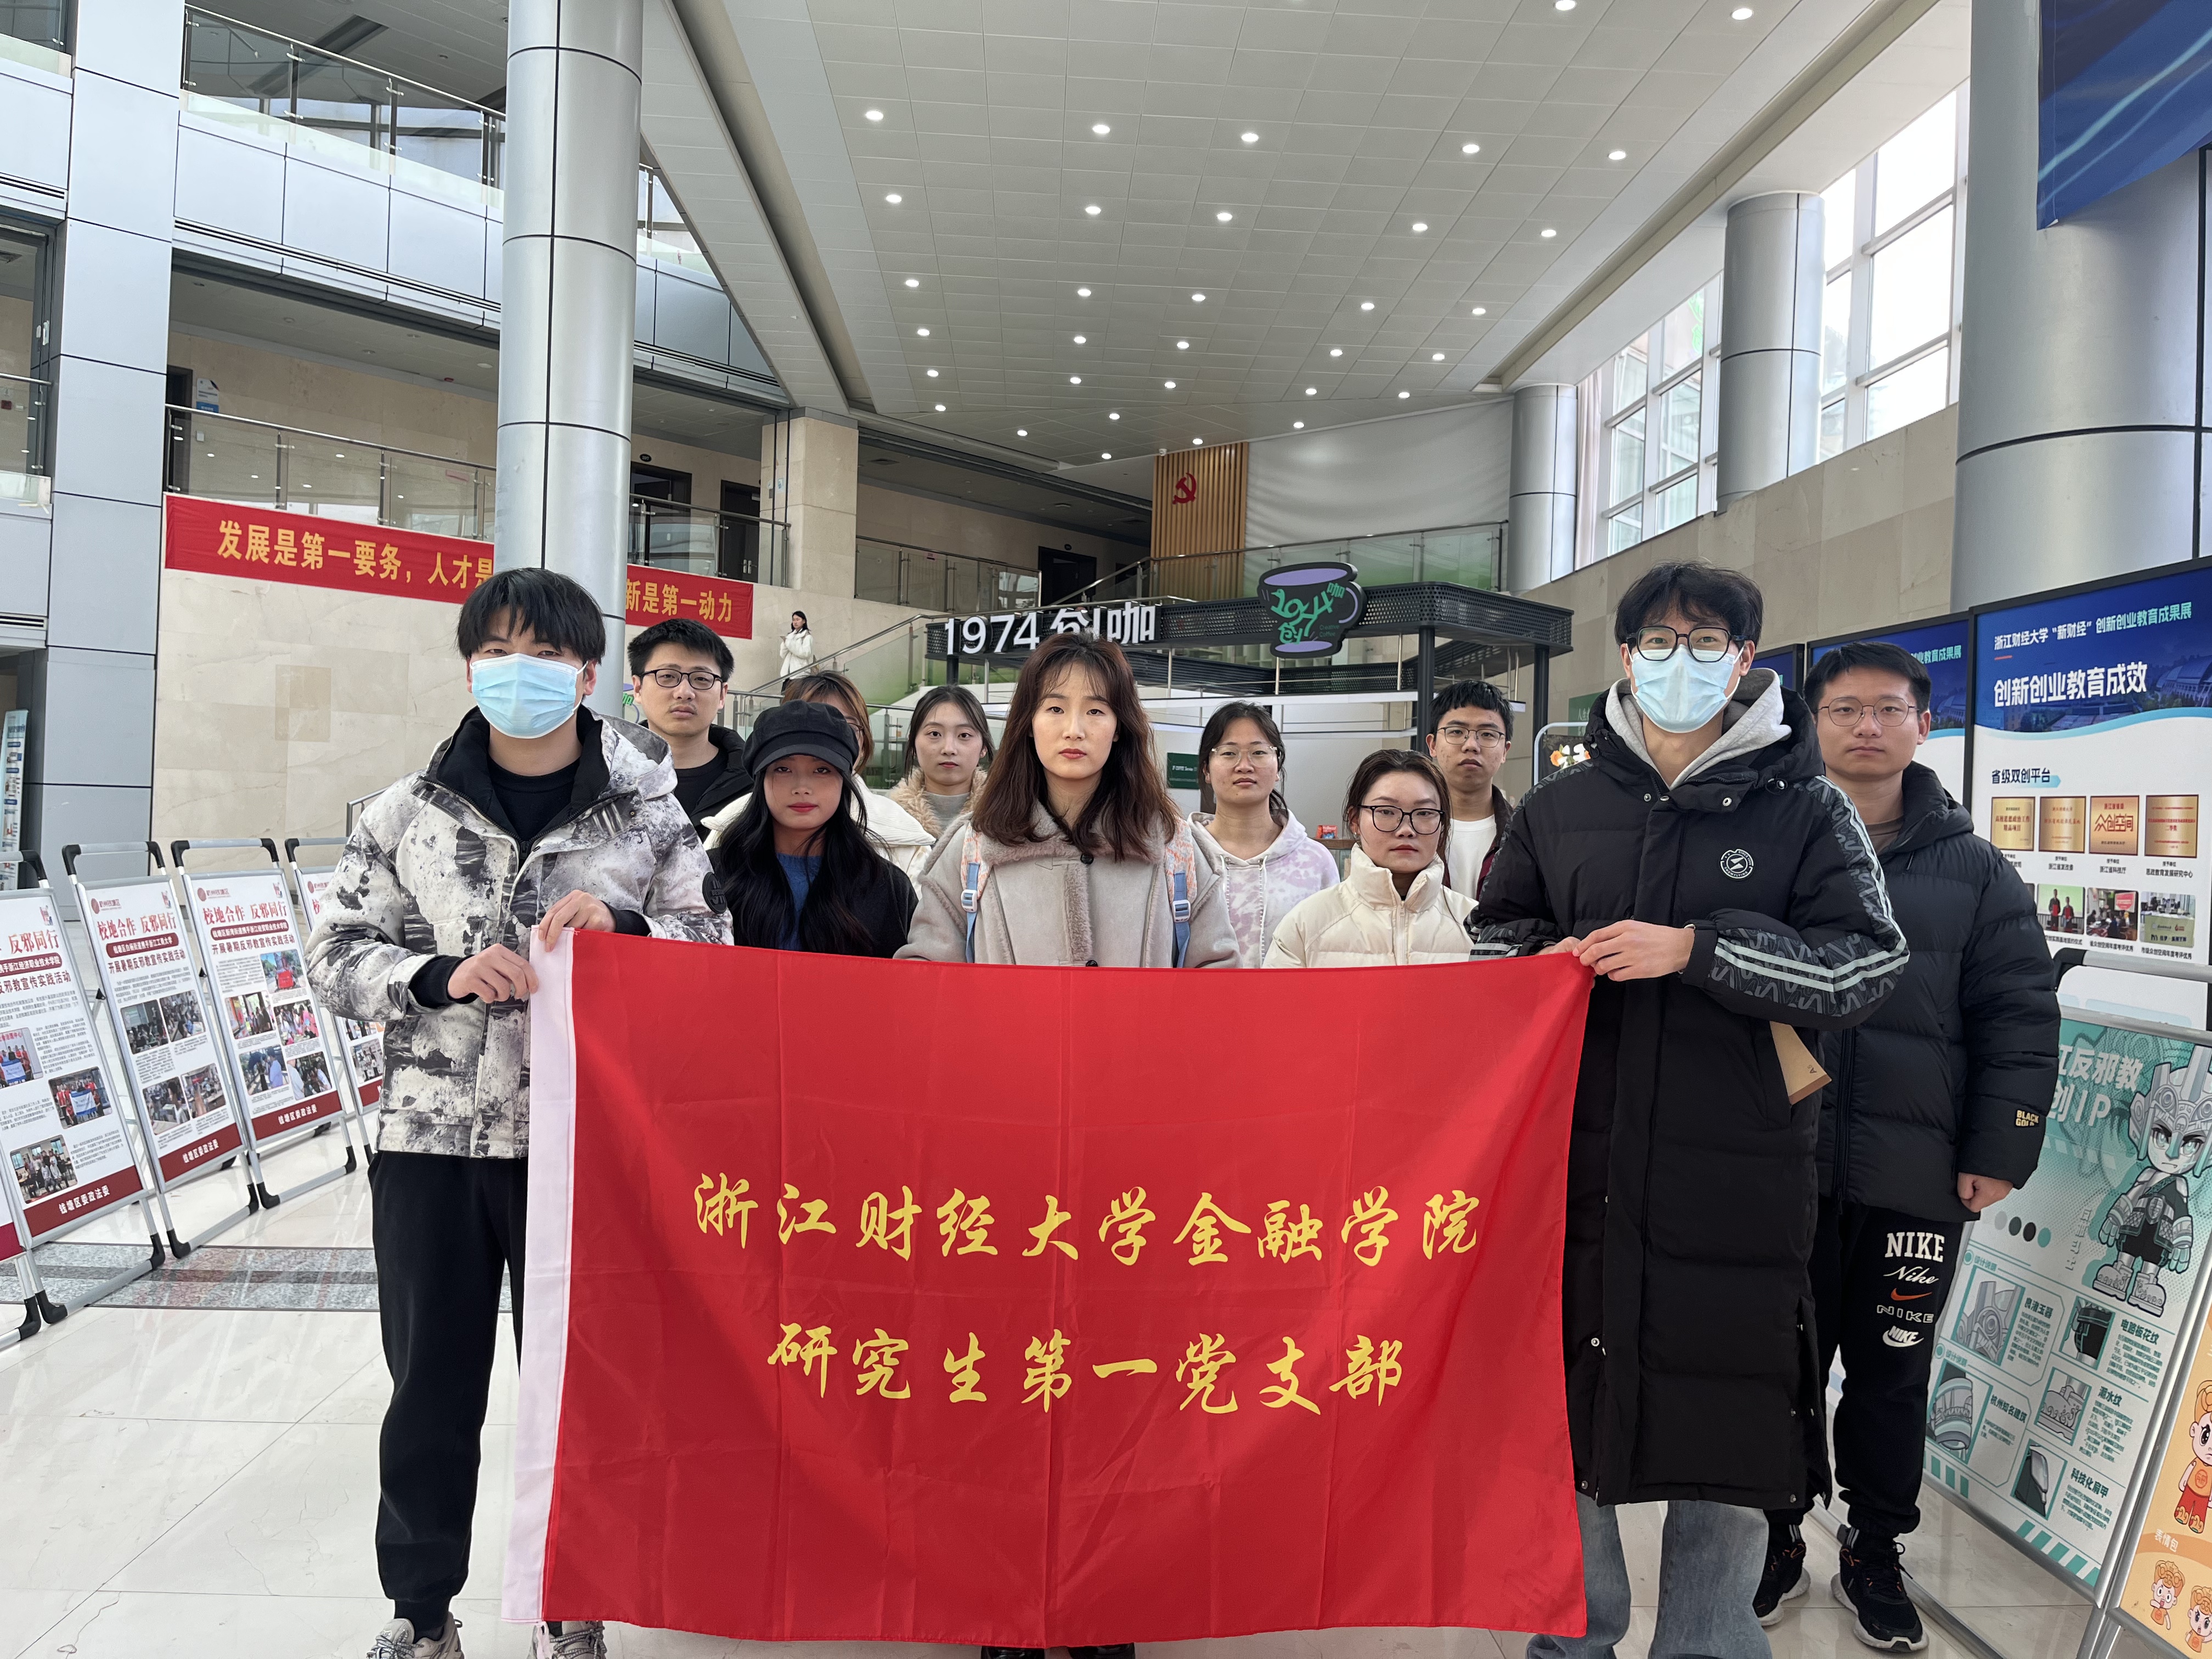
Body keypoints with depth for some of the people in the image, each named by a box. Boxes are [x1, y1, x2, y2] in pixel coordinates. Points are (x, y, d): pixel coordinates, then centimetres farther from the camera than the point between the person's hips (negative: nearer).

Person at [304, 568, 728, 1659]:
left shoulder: (650, 812, 0)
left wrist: (624, 927, -17)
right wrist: (441, 976, -13)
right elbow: (336, 957, 6)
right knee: (431, 1384, 13)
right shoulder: (408, 812, 4)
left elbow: (715, 955, 1)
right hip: (433, 1134, 2)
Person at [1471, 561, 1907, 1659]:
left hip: (1736, 1176, -2)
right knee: (1562, 1415, 13)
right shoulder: (1560, 806, 9)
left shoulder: (1805, 808, 1)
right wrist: (1542, 964, -5)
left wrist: (1697, 949, -18)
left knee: (1728, 1430, 8)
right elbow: (1493, 931, 18)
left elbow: (1870, 961, -7)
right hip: (1576, 1165, 3)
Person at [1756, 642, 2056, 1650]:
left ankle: (1874, 1553, 31)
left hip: (1916, 1179, 1)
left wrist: (2001, 1152, -3)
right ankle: (1775, 1540, 29)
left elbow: (2020, 1020, 4)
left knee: (1892, 1373, 13)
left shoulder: (1974, 871, 5)